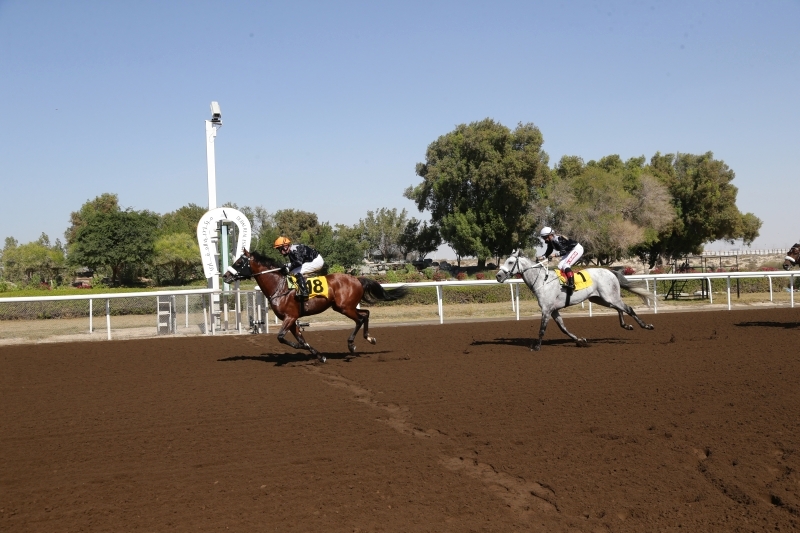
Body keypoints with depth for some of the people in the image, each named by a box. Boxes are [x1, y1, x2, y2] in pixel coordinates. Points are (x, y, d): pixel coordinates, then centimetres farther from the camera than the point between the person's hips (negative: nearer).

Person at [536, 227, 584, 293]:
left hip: (577, 249, -10)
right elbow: (548, 252, 4)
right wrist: (542, 257, -14)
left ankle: (571, 284, -33)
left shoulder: (557, 240, -28)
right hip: (569, 251, 10)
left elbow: (564, 251, -35)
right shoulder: (551, 242, 0)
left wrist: (555, 254, -47)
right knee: (560, 266, 1)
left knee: (565, 265, -24)